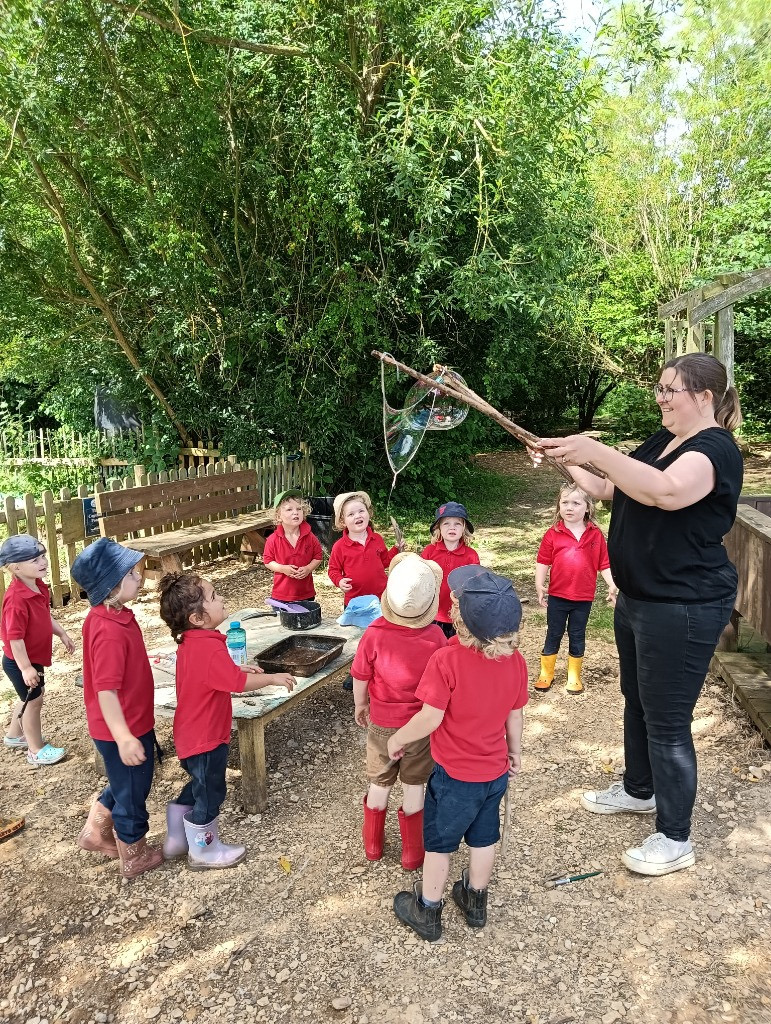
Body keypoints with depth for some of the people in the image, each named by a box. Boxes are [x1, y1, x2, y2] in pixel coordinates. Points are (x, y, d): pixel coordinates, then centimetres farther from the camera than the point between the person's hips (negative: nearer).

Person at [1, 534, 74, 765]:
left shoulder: (38, 587, -2)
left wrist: (62, 634, 16)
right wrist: (25, 667, -26)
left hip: (34, 658, 9)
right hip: (20, 662, -9)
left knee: (29, 697, 26)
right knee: (33, 701, 6)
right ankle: (37, 750, 23)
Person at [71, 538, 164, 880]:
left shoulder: (109, 616, 0)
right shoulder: (110, 632, -32)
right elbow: (106, 689, -33)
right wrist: (123, 737, -35)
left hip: (132, 722, 9)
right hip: (124, 730, -9)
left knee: (124, 784, 30)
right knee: (132, 793, 13)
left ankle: (95, 832, 48)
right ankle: (134, 857, 35)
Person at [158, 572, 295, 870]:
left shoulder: (190, 643, 0)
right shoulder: (211, 648, -30)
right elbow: (239, 683, -27)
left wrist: (237, 669, 10)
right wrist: (274, 678, -14)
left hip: (190, 733, 9)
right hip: (206, 736, -9)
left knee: (199, 784, 28)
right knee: (210, 793, 11)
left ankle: (176, 839, 41)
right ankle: (204, 851, 30)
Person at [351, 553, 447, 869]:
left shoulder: (374, 634, -24)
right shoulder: (435, 636, -22)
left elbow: (360, 678, -10)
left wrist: (359, 706, 10)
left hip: (381, 724, 0)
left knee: (379, 784, 20)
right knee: (414, 787, 17)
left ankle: (372, 844, 41)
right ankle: (412, 854, 32)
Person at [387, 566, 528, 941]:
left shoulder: (445, 661, -29)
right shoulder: (516, 661, -12)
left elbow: (430, 717, -26)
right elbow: (515, 714, 0)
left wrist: (398, 739, -9)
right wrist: (515, 751, 17)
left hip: (454, 775, -5)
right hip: (495, 770, 5)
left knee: (439, 842, 16)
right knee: (483, 839, 24)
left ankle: (427, 911, 34)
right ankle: (475, 900, 44)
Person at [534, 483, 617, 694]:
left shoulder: (595, 534, -4)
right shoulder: (553, 534, -7)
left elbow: (604, 563, 0)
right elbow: (543, 562, -5)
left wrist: (612, 585, -10)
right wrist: (539, 585, -13)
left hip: (583, 598, 1)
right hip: (557, 596, 0)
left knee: (577, 636, 15)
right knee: (553, 635, 13)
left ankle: (574, 675, 30)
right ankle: (546, 673, 26)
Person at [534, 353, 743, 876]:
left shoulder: (715, 449, -19)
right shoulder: (661, 441, 9)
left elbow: (666, 491, -40)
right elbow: (609, 490, 14)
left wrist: (596, 451, -45)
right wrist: (570, 463, 0)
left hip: (683, 609, -9)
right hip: (637, 598, 9)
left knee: (667, 721, 1)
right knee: (637, 701, 23)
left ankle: (675, 838, 18)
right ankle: (638, 790, 44)